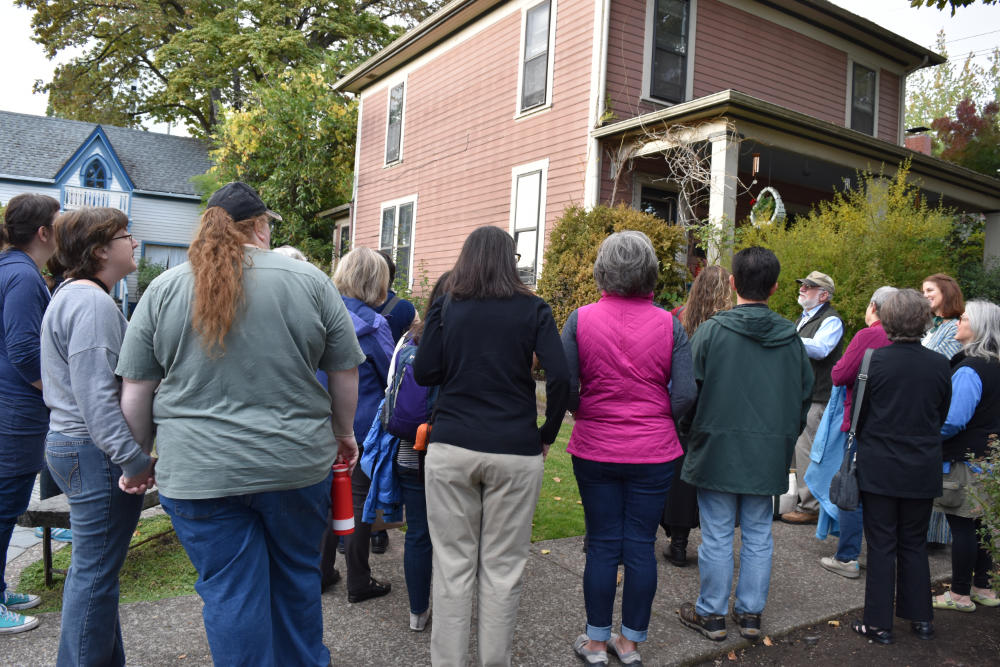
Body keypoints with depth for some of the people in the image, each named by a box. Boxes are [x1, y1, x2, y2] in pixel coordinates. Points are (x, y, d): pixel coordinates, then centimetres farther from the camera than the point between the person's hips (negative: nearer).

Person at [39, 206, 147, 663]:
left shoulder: (69, 295, 16)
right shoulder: (93, 304, -18)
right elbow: (96, 396, -25)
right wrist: (137, 461, -26)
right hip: (96, 453, -11)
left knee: (92, 567, 19)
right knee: (96, 573, 0)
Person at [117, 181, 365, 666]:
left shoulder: (163, 290, 1)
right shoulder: (309, 281, -2)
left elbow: (135, 392, 4)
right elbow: (345, 372, 2)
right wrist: (343, 434, 16)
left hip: (199, 474, 0)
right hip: (297, 463, 1)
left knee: (230, 592, 10)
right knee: (297, 576, 19)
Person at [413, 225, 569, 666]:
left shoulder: (446, 306, 3)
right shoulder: (532, 309, 0)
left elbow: (424, 374, 2)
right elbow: (559, 377, -9)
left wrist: (435, 316, 14)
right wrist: (547, 433, 4)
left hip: (451, 448, 1)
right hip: (515, 451, -1)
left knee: (452, 564, 10)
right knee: (502, 567, 10)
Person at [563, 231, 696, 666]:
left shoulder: (581, 319, -8)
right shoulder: (668, 325, -6)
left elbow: (563, 387, -10)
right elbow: (685, 394, -9)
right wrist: (656, 419, 9)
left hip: (595, 450, 0)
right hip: (654, 453, 0)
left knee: (602, 545, 11)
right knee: (641, 545, 11)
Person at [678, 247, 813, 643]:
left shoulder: (711, 331, -11)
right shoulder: (791, 337, 1)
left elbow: (690, 391, -7)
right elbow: (805, 394, 10)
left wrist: (691, 436, 7)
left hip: (718, 449, -3)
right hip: (769, 454, 4)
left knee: (717, 536, 6)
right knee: (758, 536, 14)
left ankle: (711, 614, 19)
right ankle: (750, 614, 26)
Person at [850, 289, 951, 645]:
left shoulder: (876, 360, -14)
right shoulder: (939, 364, -5)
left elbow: (860, 413, -5)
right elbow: (942, 416, 7)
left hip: (879, 468, -3)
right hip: (923, 470, 3)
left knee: (882, 546, 6)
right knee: (915, 544, 17)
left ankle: (879, 623, 13)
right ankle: (920, 618, 26)